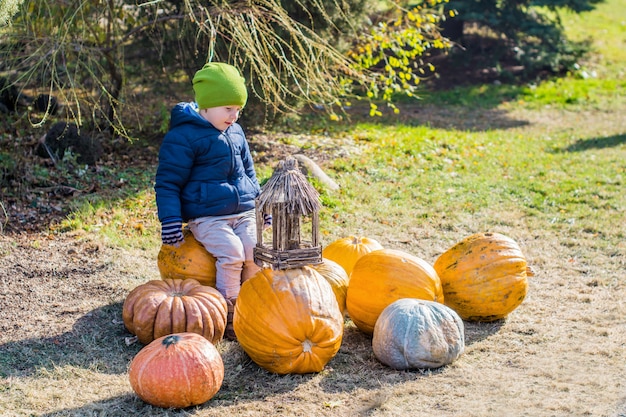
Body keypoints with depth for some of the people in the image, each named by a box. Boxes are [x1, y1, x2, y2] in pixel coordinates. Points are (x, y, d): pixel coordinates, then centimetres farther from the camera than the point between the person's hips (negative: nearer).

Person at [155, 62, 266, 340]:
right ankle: (229, 315, -12)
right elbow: (167, 183, -7)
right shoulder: (183, 136, -9)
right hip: (207, 217, -6)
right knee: (232, 253, -26)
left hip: (243, 212, 6)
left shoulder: (235, 133, 15)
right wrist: (170, 220, -13)